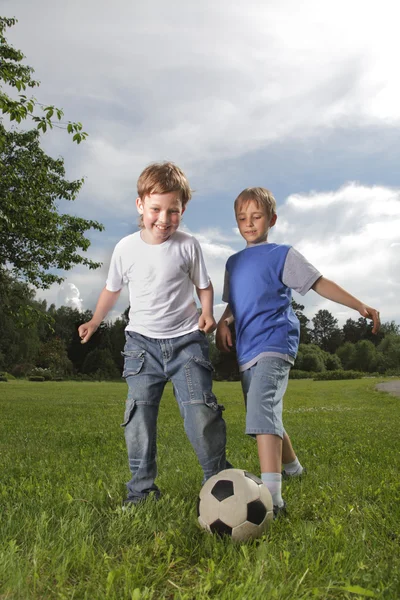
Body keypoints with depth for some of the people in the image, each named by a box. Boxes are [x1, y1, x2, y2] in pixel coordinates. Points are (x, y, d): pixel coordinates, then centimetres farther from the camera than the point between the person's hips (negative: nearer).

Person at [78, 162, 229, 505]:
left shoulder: (188, 245, -3)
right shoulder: (126, 248, 1)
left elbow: (204, 285, 8)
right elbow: (113, 288, 16)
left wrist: (207, 313, -10)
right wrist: (94, 322, 22)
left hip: (186, 339, -2)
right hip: (142, 342, 2)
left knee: (200, 410, -10)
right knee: (139, 418, 2)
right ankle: (141, 489, 13)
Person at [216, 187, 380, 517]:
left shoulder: (282, 254, 1)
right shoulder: (234, 262, 19)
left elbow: (319, 283, -3)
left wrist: (360, 305, -12)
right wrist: (223, 322, 4)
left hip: (274, 344, -7)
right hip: (247, 352, 8)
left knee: (262, 411, -27)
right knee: (265, 416, 20)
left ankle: (272, 495, -32)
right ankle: (291, 465, 44)